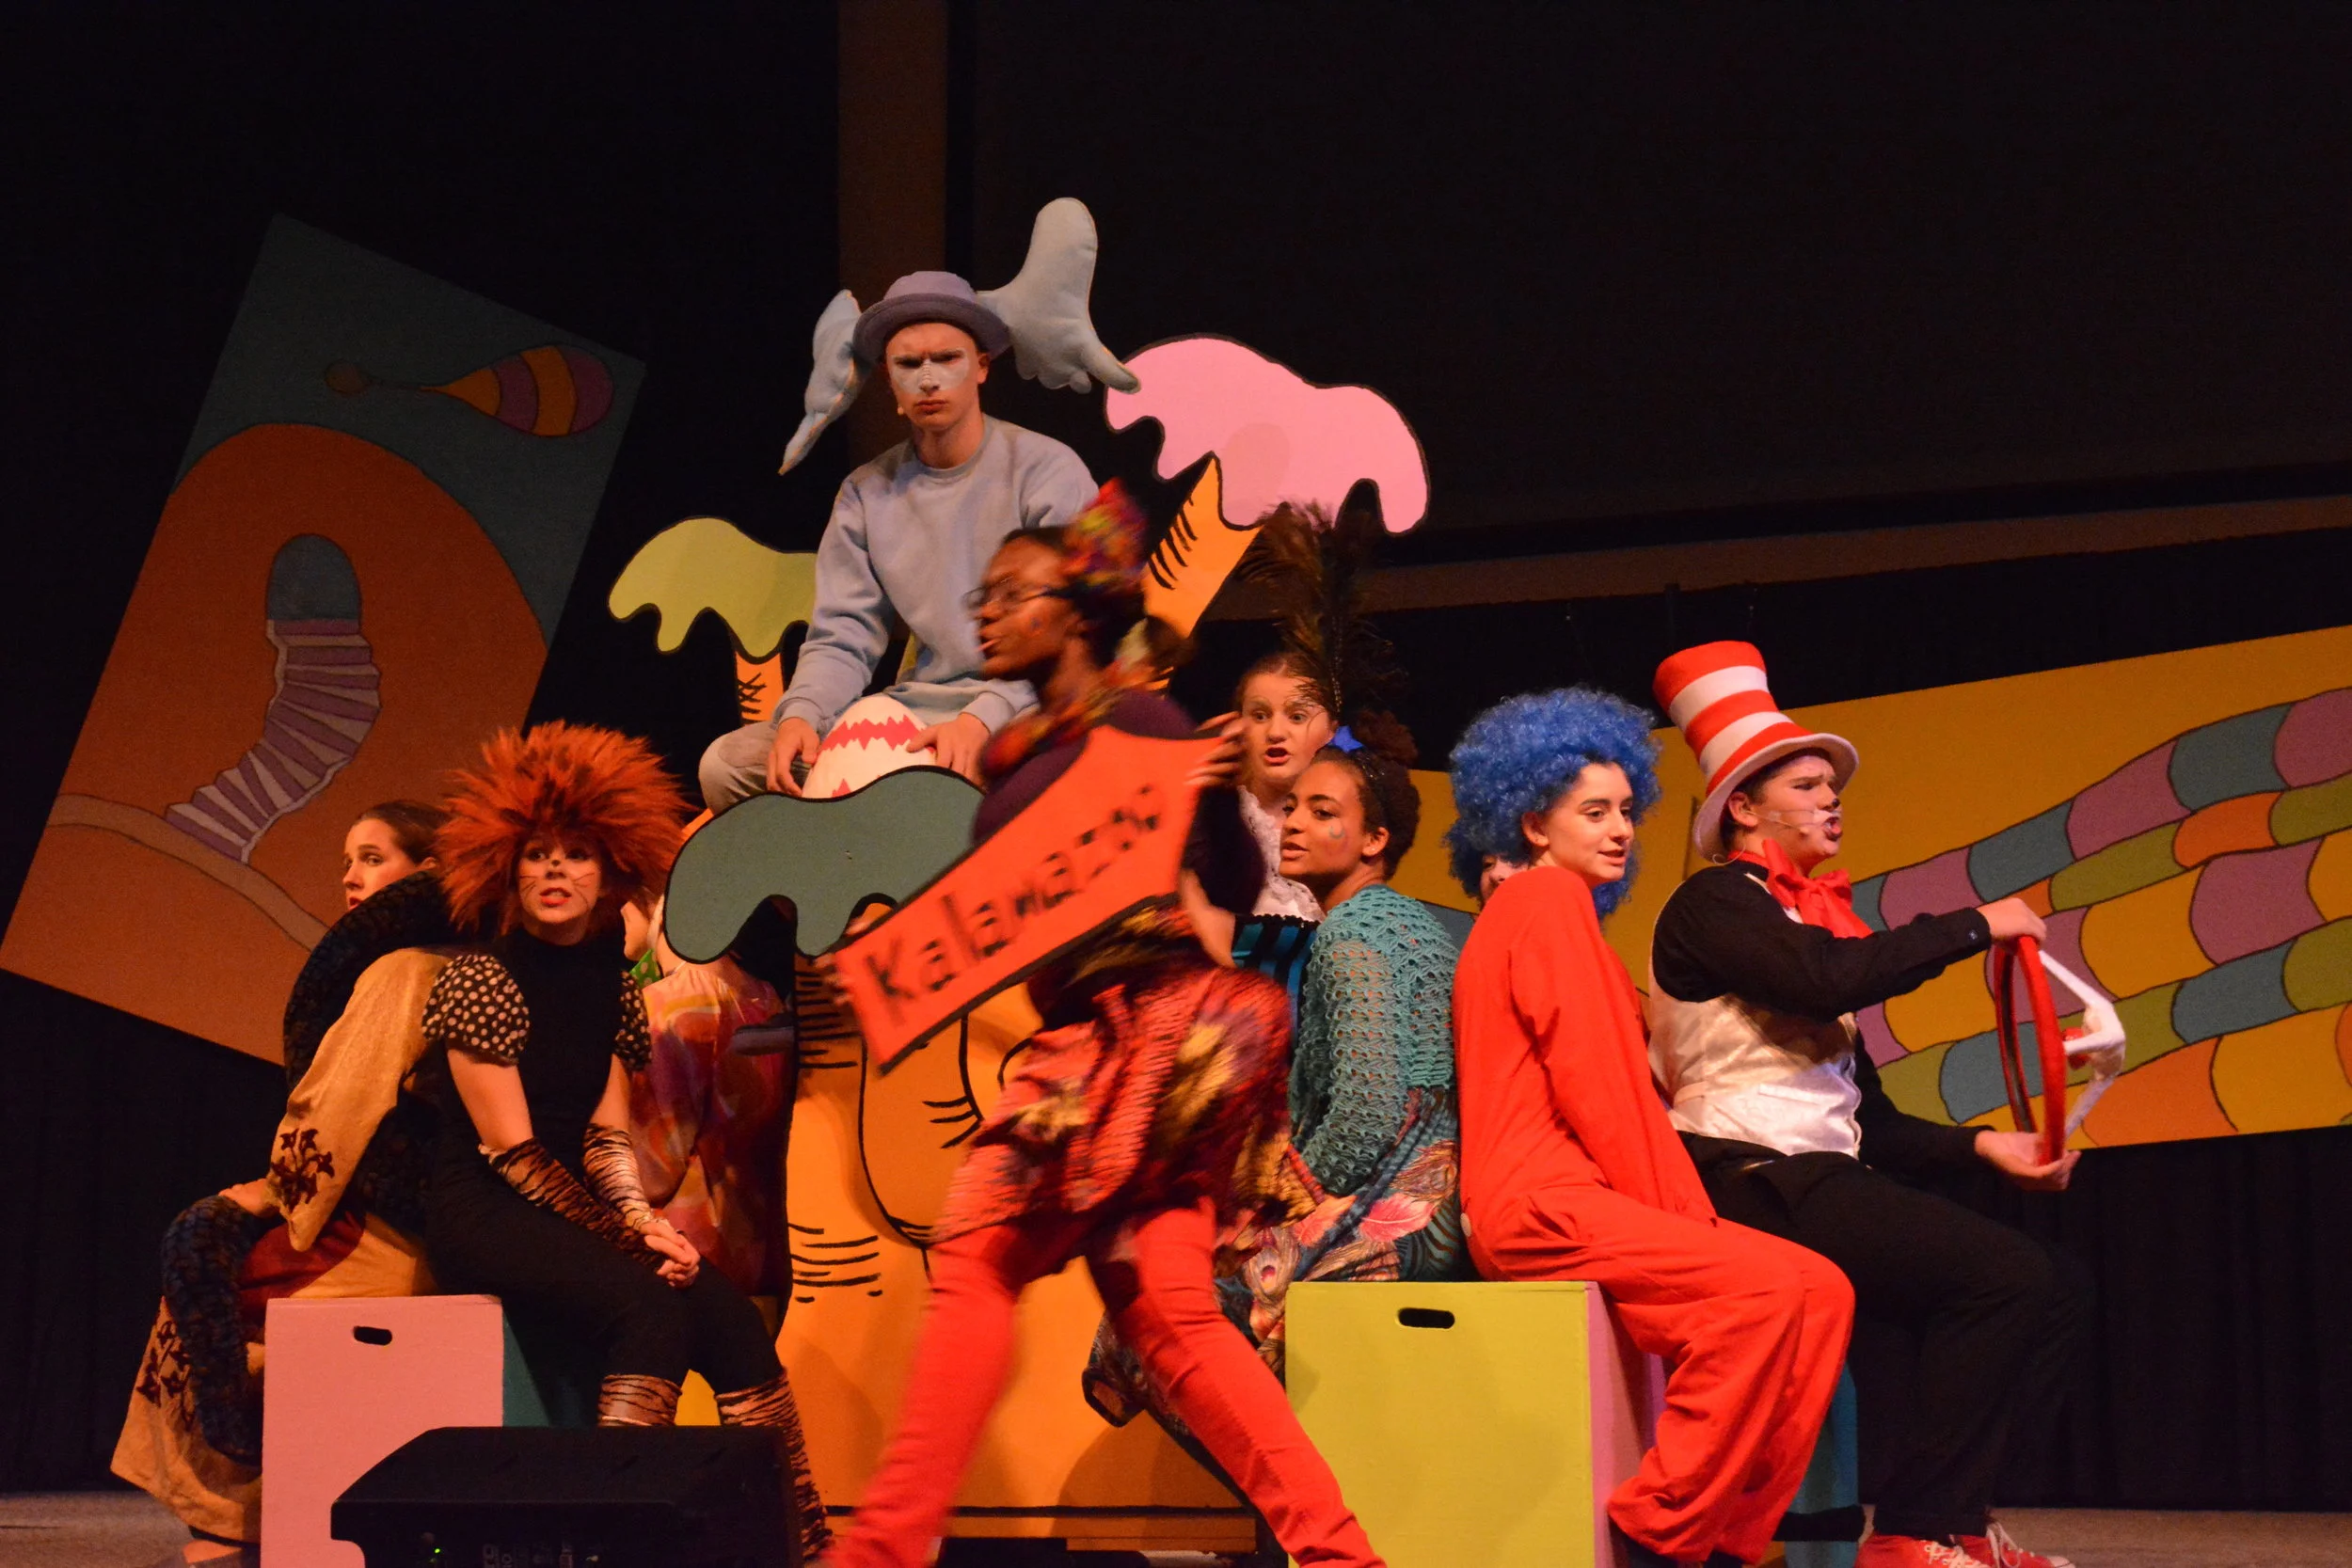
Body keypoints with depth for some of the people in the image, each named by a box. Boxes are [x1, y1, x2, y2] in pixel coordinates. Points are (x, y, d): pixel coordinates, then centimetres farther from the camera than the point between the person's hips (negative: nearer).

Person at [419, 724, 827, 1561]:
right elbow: (511, 1151, -12)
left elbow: (605, 1137, 10)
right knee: (651, 1305, -30)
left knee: (729, 1314, -14)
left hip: (567, 1211, 7)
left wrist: (643, 1222, -9)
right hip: (484, 1217, -7)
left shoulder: (611, 983, 11)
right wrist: (627, 1237, -12)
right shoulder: (478, 980, -9)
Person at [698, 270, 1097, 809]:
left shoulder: (1048, 471, -2)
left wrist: (982, 719, -27)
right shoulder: (866, 495, 12)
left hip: (1026, 710, -5)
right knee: (728, 764, -10)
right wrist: (801, 714, -16)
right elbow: (842, 639, 8)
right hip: (916, 710, 5)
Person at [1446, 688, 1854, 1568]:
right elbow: (1591, 1083, -13)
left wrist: (1679, 1211, 9)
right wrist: (1668, 1216, -10)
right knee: (1762, 1287, -26)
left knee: (1821, 1291, -3)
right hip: (1541, 1203, -10)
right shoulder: (1548, 899, -3)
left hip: (1577, 1194, 10)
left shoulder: (1543, 906, 28)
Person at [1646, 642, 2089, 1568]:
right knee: (2003, 1275, -22)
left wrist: (1980, 1146, 6)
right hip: (1753, 1180, -9)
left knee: (2051, 1287, -1)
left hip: (1819, 1180, 9)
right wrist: (1975, 927, -12)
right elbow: (1829, 979, -23)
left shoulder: (1803, 915, 24)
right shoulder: (1716, 902, -2)